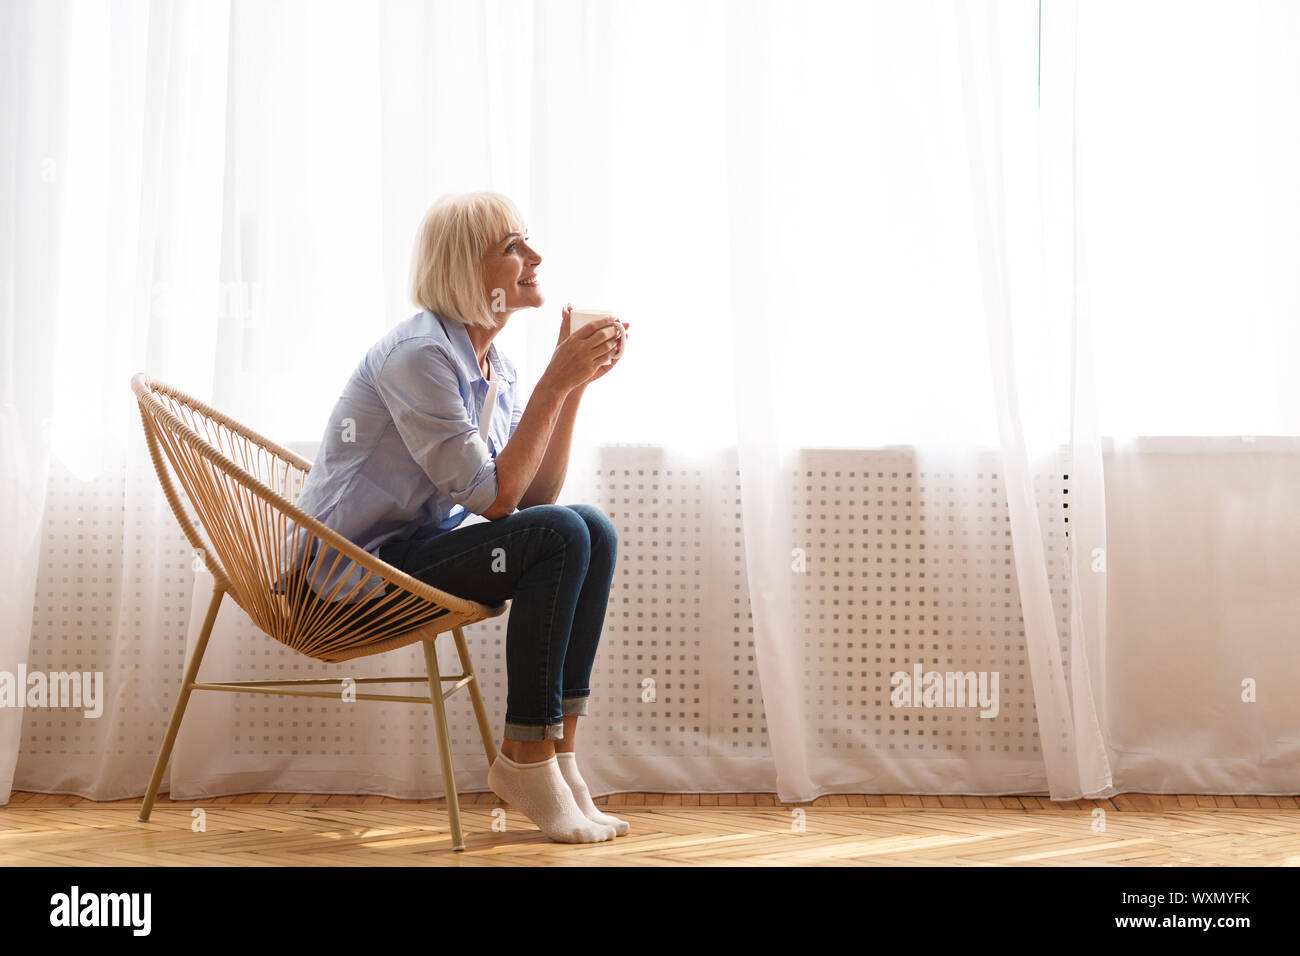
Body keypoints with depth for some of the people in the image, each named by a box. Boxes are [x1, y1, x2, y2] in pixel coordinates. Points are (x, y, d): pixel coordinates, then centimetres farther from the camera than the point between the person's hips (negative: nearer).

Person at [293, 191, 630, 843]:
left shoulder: (497, 369, 9)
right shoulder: (419, 354, -19)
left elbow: (538, 494, 3)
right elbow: (494, 497, -22)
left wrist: (577, 383, -3)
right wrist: (555, 382, -20)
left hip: (417, 551, 9)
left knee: (594, 531, -6)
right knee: (559, 536, -23)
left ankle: (557, 751, -6)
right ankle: (526, 759, -15)